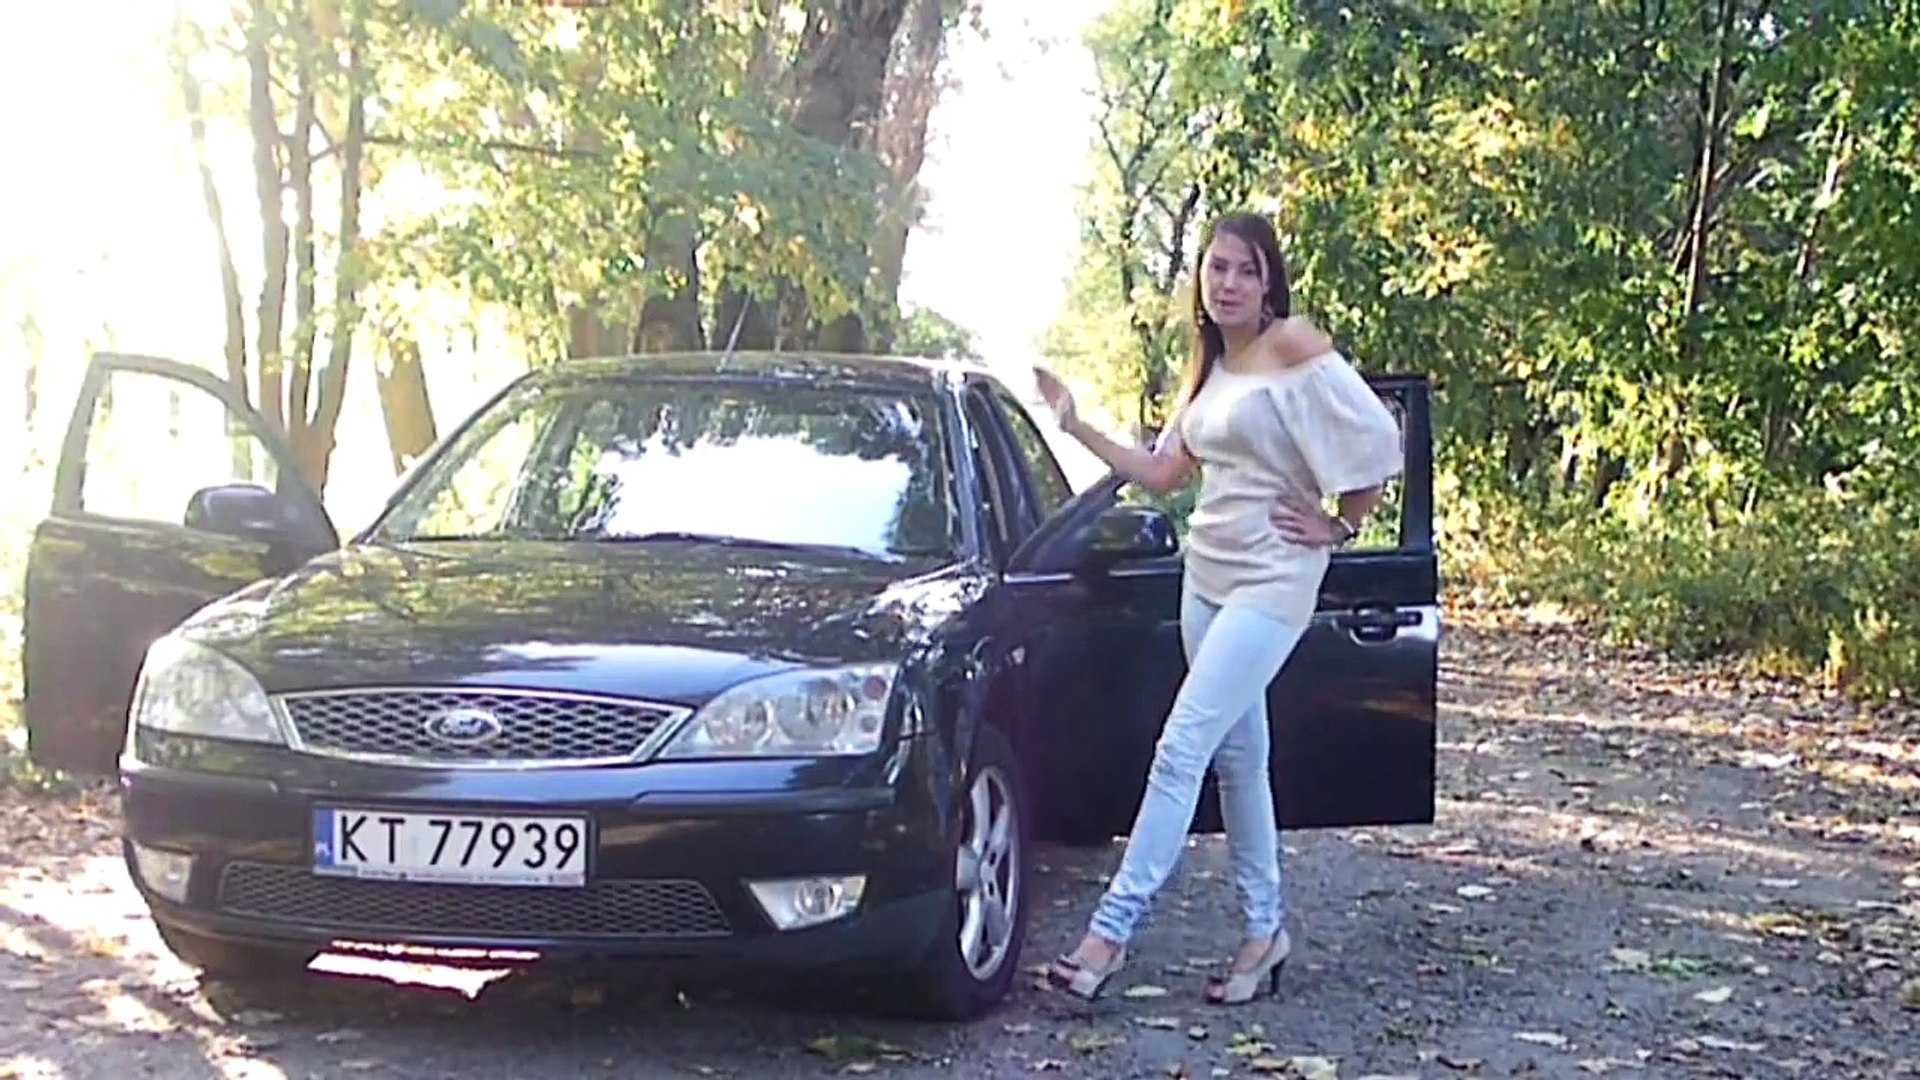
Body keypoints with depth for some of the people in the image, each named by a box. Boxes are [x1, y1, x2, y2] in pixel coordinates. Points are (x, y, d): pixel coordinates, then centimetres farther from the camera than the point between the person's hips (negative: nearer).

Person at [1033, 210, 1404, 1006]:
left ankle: (1111, 930, -11)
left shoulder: (1293, 346, -12)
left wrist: (1340, 526, -8)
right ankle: (1263, 931, 21)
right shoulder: (1210, 365, 13)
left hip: (1271, 581, -8)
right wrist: (1076, 428, 11)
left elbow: (1378, 441, -15)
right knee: (1237, 757, 12)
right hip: (1205, 574, 9)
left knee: (1181, 749, -13)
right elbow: (1163, 473, 16)